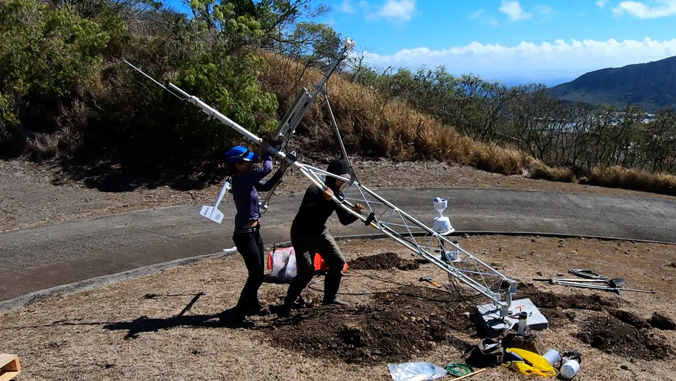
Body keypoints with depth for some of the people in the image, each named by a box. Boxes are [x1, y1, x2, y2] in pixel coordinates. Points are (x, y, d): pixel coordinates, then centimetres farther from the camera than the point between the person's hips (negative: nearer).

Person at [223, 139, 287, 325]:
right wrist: (266, 151, -7)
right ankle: (237, 313, 5)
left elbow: (267, 186, 14)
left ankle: (252, 304, 38)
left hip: (254, 231, 10)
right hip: (245, 234, -10)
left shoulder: (247, 180, 7)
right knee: (256, 275, -5)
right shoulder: (241, 180, -21)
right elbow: (266, 169, -23)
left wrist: (281, 170, 2)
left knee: (258, 272, 20)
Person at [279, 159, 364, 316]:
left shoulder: (337, 194, -3)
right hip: (303, 234, -8)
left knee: (338, 262, 2)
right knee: (307, 271, -14)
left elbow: (344, 220, -2)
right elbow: (306, 214, -38)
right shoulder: (315, 190, -25)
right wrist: (325, 200, -49)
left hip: (320, 232, 8)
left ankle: (330, 297, 19)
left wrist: (355, 212, -23)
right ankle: (290, 301, 9)